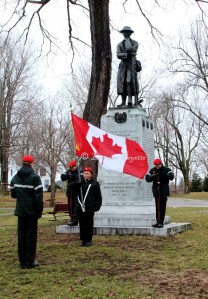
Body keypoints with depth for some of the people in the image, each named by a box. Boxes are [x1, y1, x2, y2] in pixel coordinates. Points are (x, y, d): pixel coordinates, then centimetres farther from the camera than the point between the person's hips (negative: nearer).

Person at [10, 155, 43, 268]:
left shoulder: (15, 177, 6)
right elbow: (38, 195, -15)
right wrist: (39, 210, -9)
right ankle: (30, 261, 3)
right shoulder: (34, 177, -12)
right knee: (31, 235, 2)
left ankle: (22, 261, 14)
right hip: (31, 211, -5)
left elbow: (13, 194, 12)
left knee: (21, 234, 11)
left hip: (20, 211, 5)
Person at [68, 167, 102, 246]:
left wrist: (97, 206, -7)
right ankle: (83, 240, 16)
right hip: (80, 209, 3)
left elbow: (98, 196, 1)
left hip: (89, 209, -3)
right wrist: (78, 183, -13)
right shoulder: (79, 183, 15)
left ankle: (88, 240, 13)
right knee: (82, 225, 7)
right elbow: (70, 186, 1)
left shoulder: (95, 184, 3)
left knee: (89, 225, 4)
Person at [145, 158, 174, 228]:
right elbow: (147, 178, 0)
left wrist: (164, 175, -32)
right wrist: (153, 176, -20)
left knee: (162, 207, -4)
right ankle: (158, 222, 17)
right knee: (157, 207, 9)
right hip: (156, 191, 4)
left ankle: (161, 223, -2)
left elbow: (171, 177, -18)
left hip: (164, 191, -4)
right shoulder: (152, 170, 8)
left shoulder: (166, 169, -3)